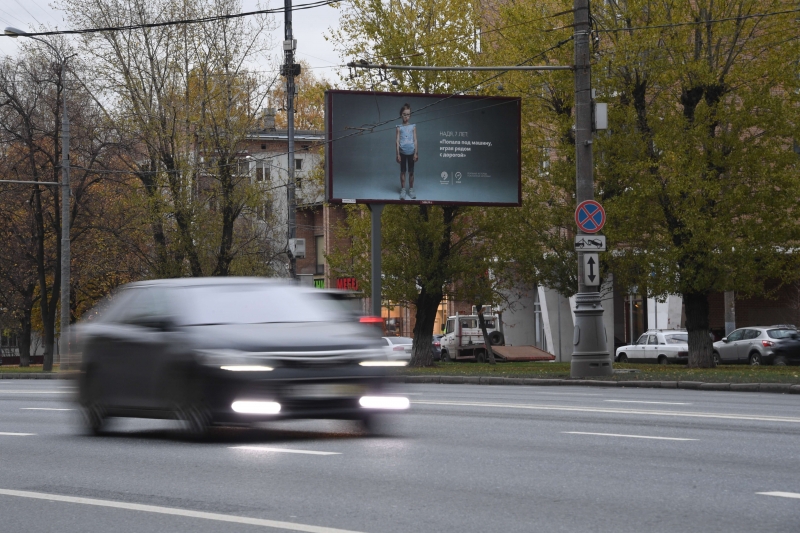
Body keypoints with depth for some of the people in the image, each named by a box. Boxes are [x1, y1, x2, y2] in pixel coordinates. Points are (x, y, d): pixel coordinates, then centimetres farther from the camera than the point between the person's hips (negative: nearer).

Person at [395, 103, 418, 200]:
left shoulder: (413, 127, 1)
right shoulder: (399, 128, -1)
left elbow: (415, 140, 1)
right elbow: (397, 141, -2)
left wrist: (415, 153, -3)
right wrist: (398, 154, -7)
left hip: (411, 152, 1)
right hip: (402, 152, -1)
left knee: (411, 172, 6)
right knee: (402, 171, 5)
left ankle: (411, 190, 14)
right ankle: (403, 190, 11)